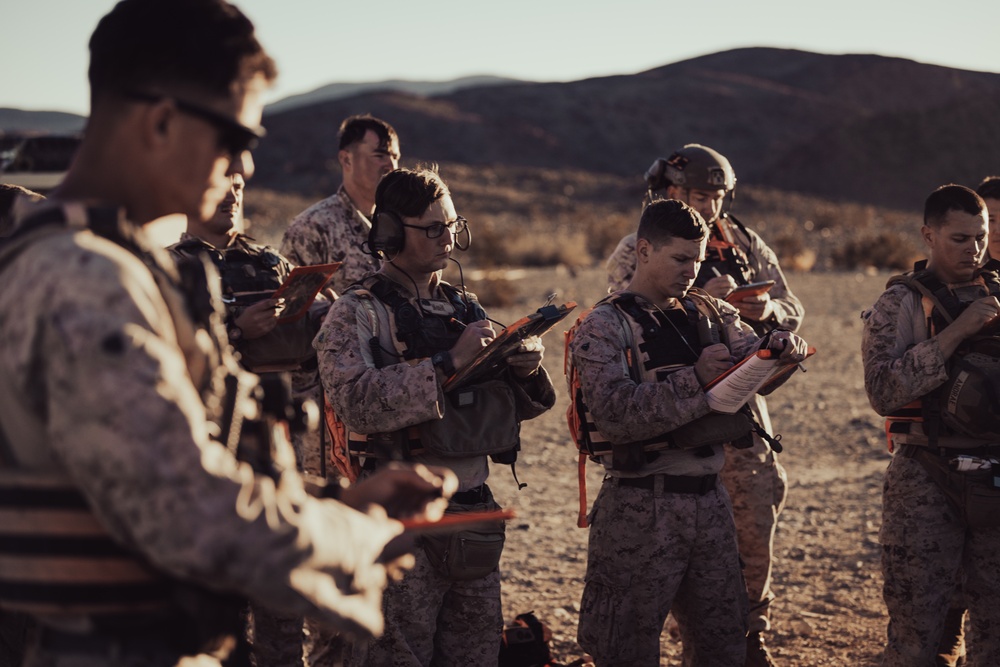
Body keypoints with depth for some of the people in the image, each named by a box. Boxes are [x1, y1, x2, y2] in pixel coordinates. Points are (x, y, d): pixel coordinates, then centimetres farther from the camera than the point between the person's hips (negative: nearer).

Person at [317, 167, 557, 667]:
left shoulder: (466, 309, 14)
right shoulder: (356, 314, -5)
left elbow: (509, 407, 17)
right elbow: (356, 401, -23)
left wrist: (524, 371, -5)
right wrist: (448, 363, -23)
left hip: (473, 513, 6)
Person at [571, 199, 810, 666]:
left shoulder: (710, 313, 12)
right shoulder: (604, 327, -6)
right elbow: (613, 414, -19)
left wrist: (783, 348, -14)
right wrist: (693, 379, -24)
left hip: (709, 500, 6)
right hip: (643, 505, -6)